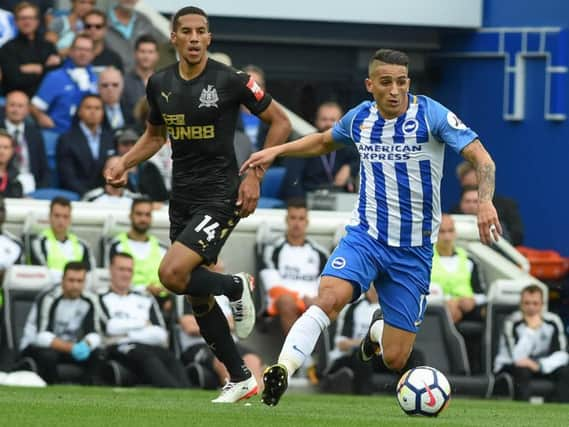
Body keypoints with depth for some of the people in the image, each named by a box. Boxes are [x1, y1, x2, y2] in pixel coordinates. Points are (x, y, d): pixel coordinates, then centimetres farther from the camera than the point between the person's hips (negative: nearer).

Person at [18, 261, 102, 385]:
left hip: (68, 347, 5)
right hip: (36, 346, -5)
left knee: (96, 353, -19)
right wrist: (71, 348, -40)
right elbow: (42, 336, -29)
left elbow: (94, 333, -4)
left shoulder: (89, 301, -5)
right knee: (48, 355, -37)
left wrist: (86, 345, -29)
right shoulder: (48, 299, -21)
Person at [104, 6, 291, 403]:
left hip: (220, 195, -6)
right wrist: (124, 164, 4)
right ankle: (241, 378, 24)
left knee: (173, 274, -23)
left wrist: (255, 175, -10)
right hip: (182, 197, 6)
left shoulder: (230, 80, -12)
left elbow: (280, 122, -4)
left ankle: (236, 287, 6)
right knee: (198, 295, 10)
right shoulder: (160, 84, 4)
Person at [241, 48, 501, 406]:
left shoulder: (431, 114, -10)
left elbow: (481, 158, -17)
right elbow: (325, 141, 26)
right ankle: (283, 370, -34)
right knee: (330, 298, -32)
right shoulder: (359, 118, 2)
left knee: (395, 360, 1)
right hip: (365, 235, 1)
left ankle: (378, 332, 37)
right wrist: (276, 151, 15)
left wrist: (485, 202, -35)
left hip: (413, 250, -1)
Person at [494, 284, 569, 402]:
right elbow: (517, 358, -30)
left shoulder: (553, 321, -9)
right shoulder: (512, 323, -19)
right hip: (510, 366, -3)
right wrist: (531, 330, -34)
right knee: (522, 370, -37)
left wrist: (540, 365, -32)